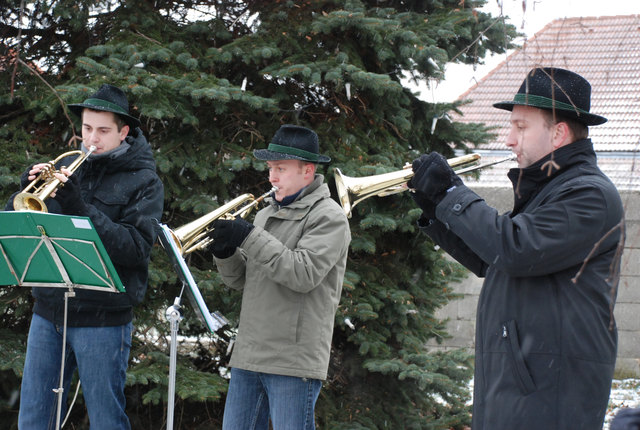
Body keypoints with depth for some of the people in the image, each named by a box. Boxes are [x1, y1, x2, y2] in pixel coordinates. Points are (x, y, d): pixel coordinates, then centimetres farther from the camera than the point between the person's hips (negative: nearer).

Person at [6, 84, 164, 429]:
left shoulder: (142, 180, -2)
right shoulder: (66, 167, 11)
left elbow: (137, 248, -17)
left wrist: (80, 207, -22)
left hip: (103, 319, -5)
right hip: (48, 310, 5)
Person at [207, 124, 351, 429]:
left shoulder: (328, 217, -6)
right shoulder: (266, 214, 19)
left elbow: (305, 274, -20)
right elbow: (241, 281, 19)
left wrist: (249, 238, -19)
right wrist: (225, 253, -3)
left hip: (293, 359, -8)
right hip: (248, 355, 8)